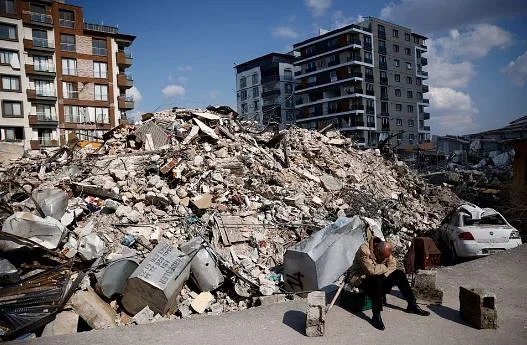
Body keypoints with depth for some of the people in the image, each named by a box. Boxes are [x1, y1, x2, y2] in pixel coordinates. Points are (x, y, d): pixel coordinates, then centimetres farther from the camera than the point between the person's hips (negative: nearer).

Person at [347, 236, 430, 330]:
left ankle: (412, 305, 7)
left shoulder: (385, 251, -5)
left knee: (399, 274, -6)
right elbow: (371, 270, -34)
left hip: (378, 277, 7)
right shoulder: (364, 250, -29)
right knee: (376, 280, -38)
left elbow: (393, 264, 1)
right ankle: (376, 316, -33)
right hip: (360, 278, -7)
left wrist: (384, 275, -15)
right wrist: (384, 268, -18)